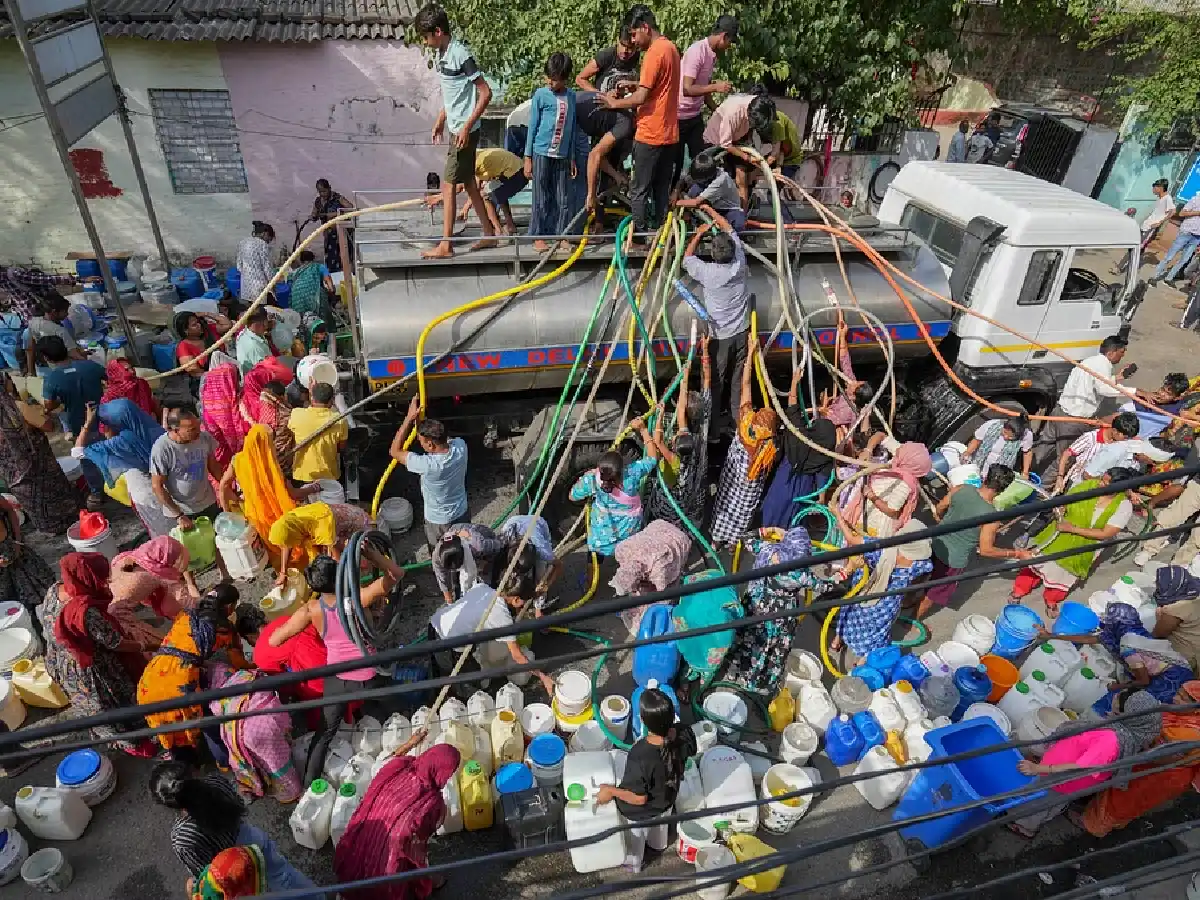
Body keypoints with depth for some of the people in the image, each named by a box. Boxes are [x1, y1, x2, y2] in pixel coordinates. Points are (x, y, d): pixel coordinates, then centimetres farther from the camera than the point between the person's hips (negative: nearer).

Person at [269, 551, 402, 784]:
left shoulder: (311, 609, -15)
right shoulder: (356, 599, -25)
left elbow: (274, 640, -7)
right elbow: (397, 574, -21)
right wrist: (371, 553, -25)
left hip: (337, 679, 2)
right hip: (368, 678, -2)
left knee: (326, 732, 24)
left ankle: (309, 784, 30)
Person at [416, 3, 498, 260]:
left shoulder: (460, 55, -17)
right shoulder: (439, 54, 10)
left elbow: (485, 93, -18)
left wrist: (466, 127, -21)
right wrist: (440, 121, 19)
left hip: (465, 130, -9)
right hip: (455, 128, 9)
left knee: (448, 185, -8)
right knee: (468, 183, 13)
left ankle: (446, 245, -2)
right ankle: (489, 234, 23)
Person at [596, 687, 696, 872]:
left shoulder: (640, 757, -45)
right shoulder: (684, 735, -32)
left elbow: (639, 798, -29)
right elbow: (690, 752, -7)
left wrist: (611, 791, -15)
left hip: (640, 812, -4)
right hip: (666, 800, 4)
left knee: (635, 838, 31)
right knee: (660, 826, 38)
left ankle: (633, 864, 60)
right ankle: (658, 844, 68)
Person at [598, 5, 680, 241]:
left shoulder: (654, 52, -15)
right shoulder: (670, 47, 14)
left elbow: (641, 97, -19)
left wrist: (615, 103, -6)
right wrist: (634, 84, 11)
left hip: (651, 135, -9)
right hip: (669, 133, 9)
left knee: (639, 190, 0)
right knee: (662, 190, 12)